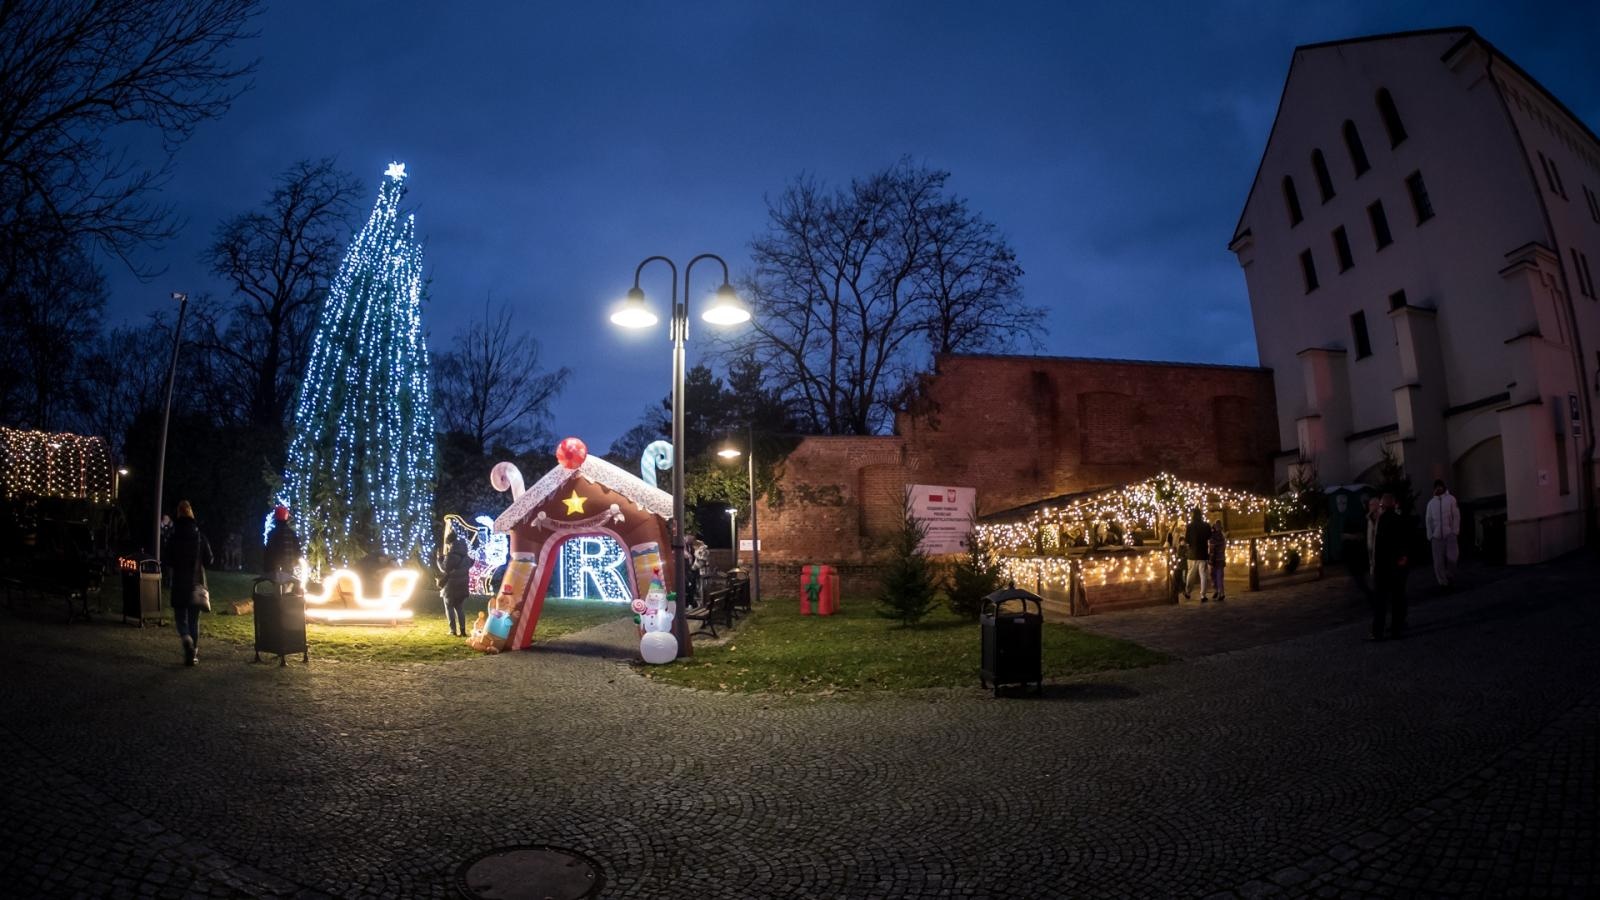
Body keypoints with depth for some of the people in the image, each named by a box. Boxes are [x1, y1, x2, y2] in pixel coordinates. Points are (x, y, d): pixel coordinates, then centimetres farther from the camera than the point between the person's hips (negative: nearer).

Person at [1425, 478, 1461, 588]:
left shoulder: (1451, 499, 3)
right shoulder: (1431, 502, 9)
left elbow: (1456, 516, 1)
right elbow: (1429, 520, 8)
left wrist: (1455, 531, -6)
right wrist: (1429, 535, 3)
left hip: (1449, 533, -2)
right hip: (1436, 535, 2)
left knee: (1451, 557, -6)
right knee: (1438, 561, 1)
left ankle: (1449, 576, 19)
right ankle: (1443, 582, 12)